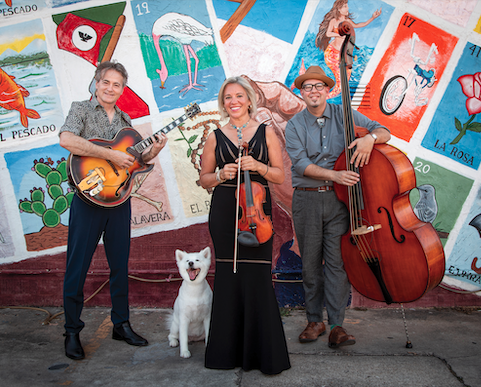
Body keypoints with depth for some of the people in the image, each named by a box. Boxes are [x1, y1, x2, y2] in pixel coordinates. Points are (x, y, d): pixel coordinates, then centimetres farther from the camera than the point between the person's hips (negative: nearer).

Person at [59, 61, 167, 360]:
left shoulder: (125, 120, 16)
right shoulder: (81, 110, 0)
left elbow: (133, 159, 19)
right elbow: (66, 139, -21)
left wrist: (151, 152, -2)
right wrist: (111, 155, -23)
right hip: (88, 198, -5)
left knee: (120, 265, 11)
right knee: (78, 266, 1)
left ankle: (121, 324, 24)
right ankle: (73, 331, 14)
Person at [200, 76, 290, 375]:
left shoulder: (266, 132, 8)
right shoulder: (215, 137, 10)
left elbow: (280, 176, 6)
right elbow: (204, 179, 13)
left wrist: (258, 166, -12)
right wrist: (221, 174, -7)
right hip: (224, 213, 1)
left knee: (258, 277, -7)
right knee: (228, 275, 4)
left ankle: (265, 353, 7)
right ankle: (229, 351, 18)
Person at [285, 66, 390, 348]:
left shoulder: (344, 115, 6)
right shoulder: (294, 126, 5)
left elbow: (384, 131, 4)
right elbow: (300, 163, -9)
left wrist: (370, 137, -20)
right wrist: (334, 175, -21)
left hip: (339, 198, -1)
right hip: (307, 200, 1)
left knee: (337, 261, -4)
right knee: (311, 263, 7)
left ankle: (337, 325, 2)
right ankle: (315, 321, 20)